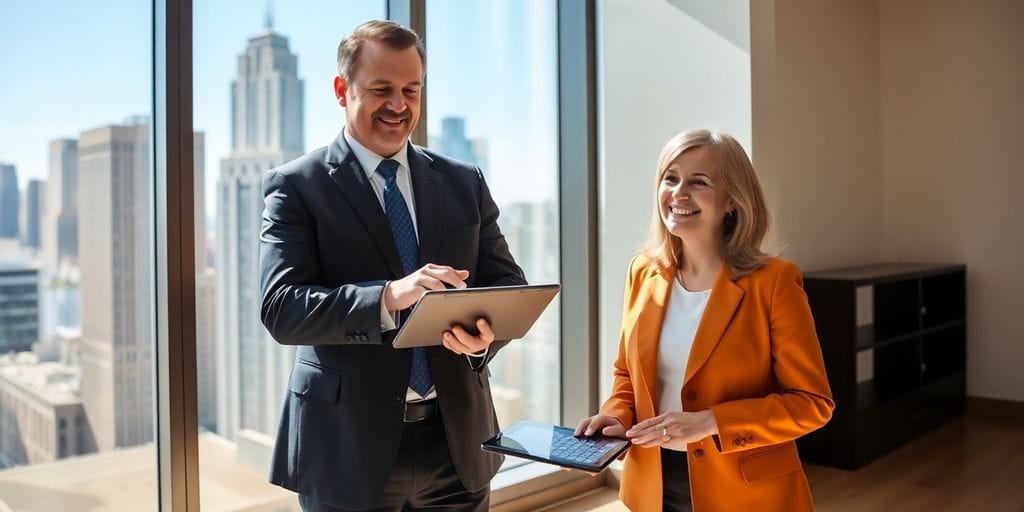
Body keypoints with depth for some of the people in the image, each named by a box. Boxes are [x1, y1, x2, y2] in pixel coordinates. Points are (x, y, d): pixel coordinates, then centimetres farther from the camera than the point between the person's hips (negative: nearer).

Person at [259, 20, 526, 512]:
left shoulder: (464, 182, 6)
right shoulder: (297, 186, -4)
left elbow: (508, 284, 5)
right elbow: (281, 307, -14)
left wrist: (485, 334, -18)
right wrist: (388, 296, -29)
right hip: (349, 444, -3)